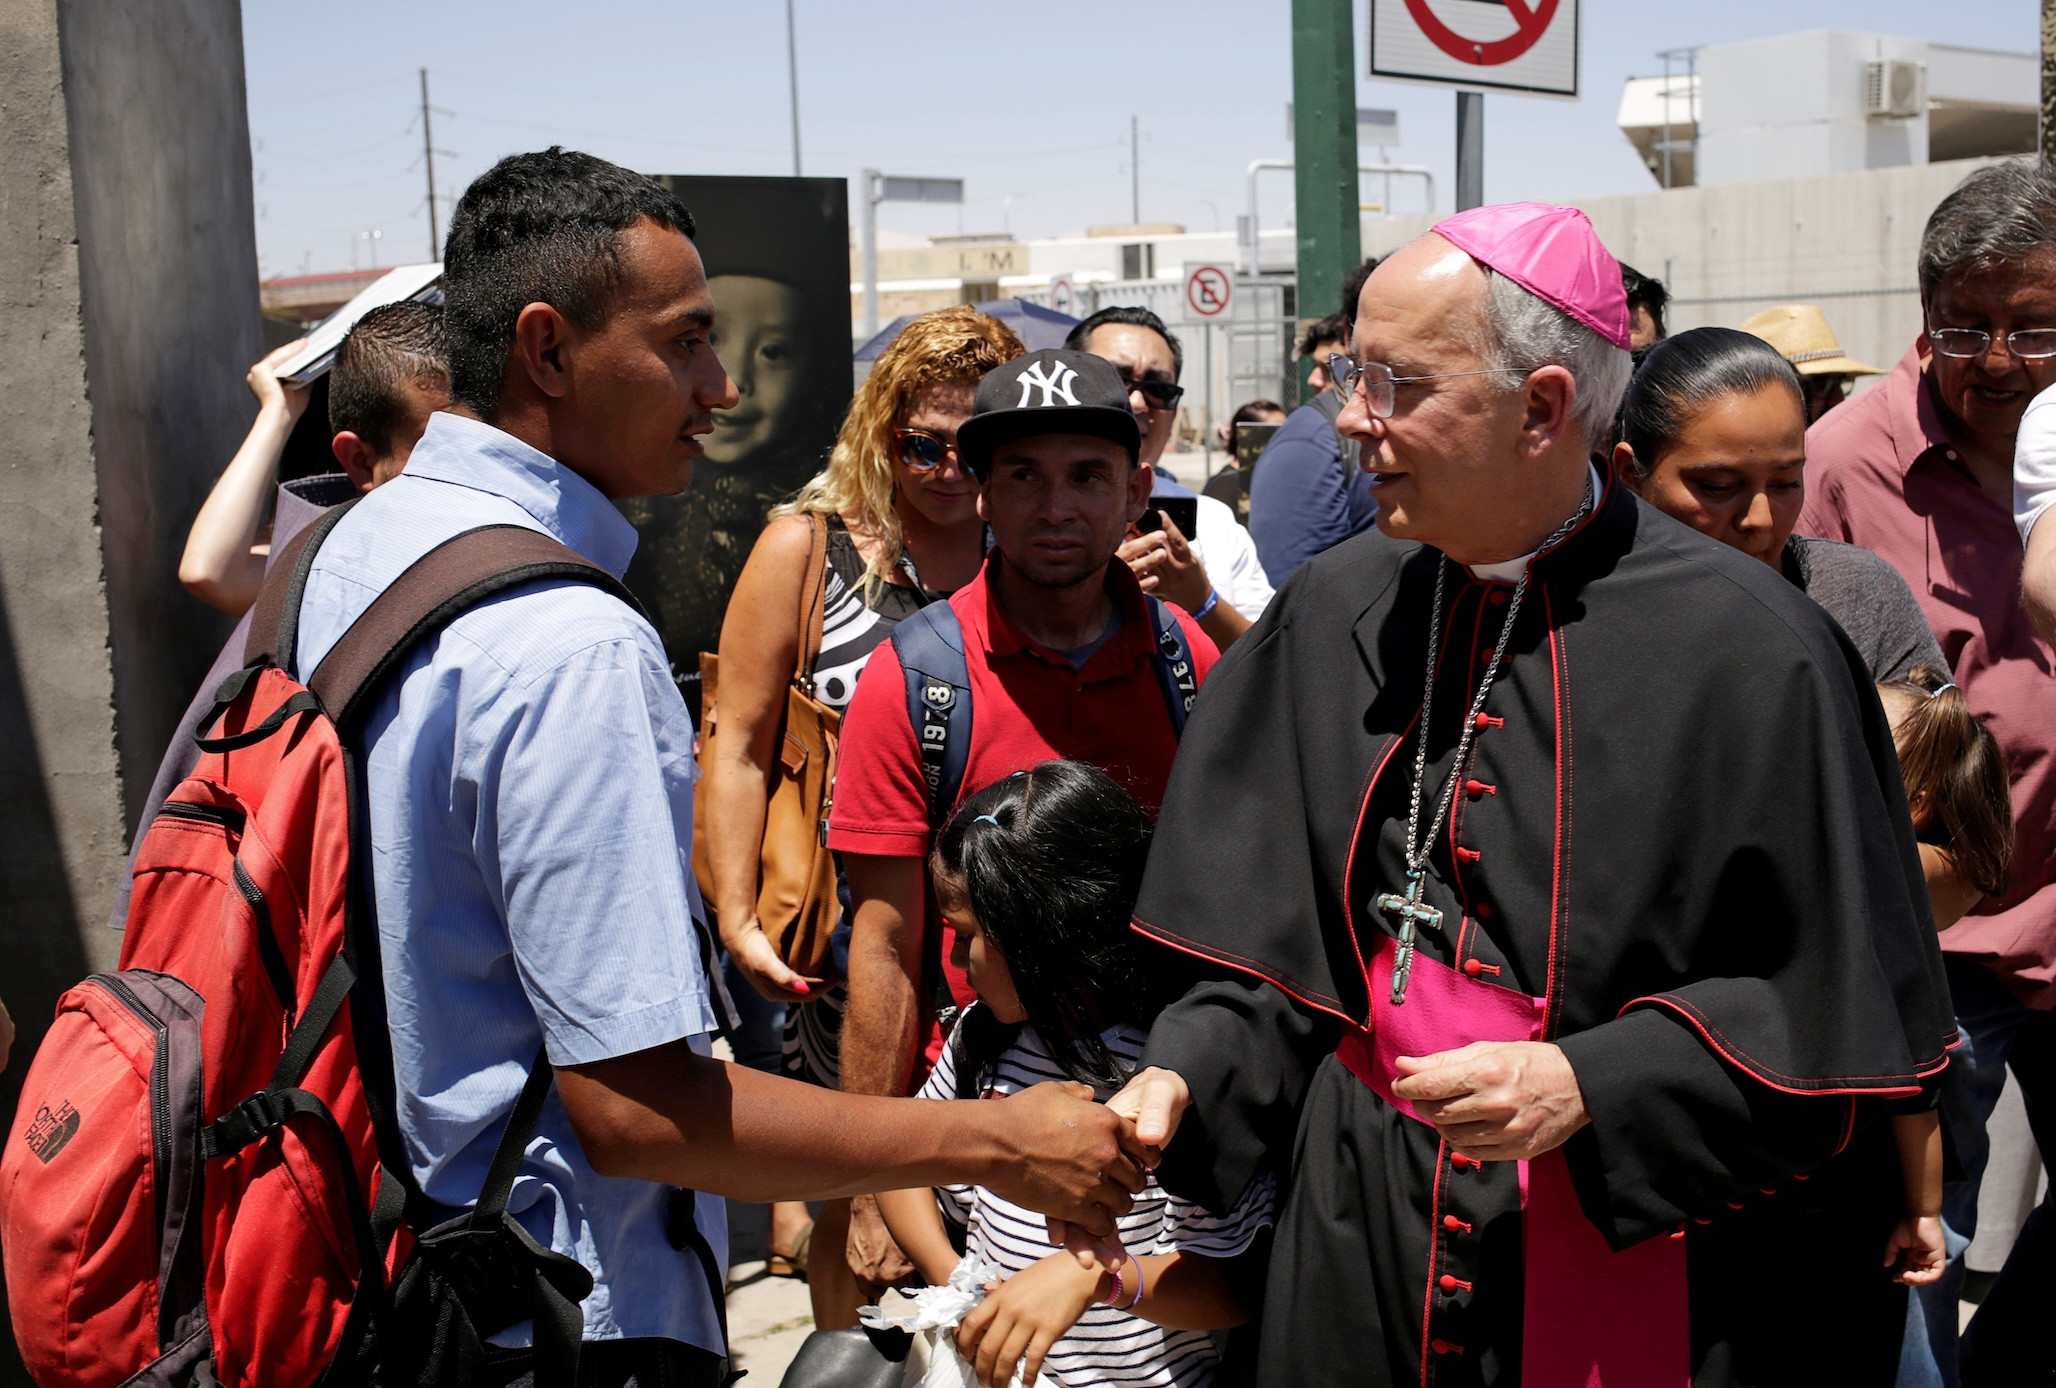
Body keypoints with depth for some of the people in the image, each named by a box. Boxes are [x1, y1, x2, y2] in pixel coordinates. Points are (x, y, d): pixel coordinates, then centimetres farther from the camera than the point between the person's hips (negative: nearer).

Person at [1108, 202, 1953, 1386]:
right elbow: (1277, 930, 5)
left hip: (1641, 1237, -4)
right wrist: (1185, 1074, -11)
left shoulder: (1751, 651, -15)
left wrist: (1589, 1087, -21)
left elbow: (1832, 994, -11)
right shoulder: (1335, 613, -1)